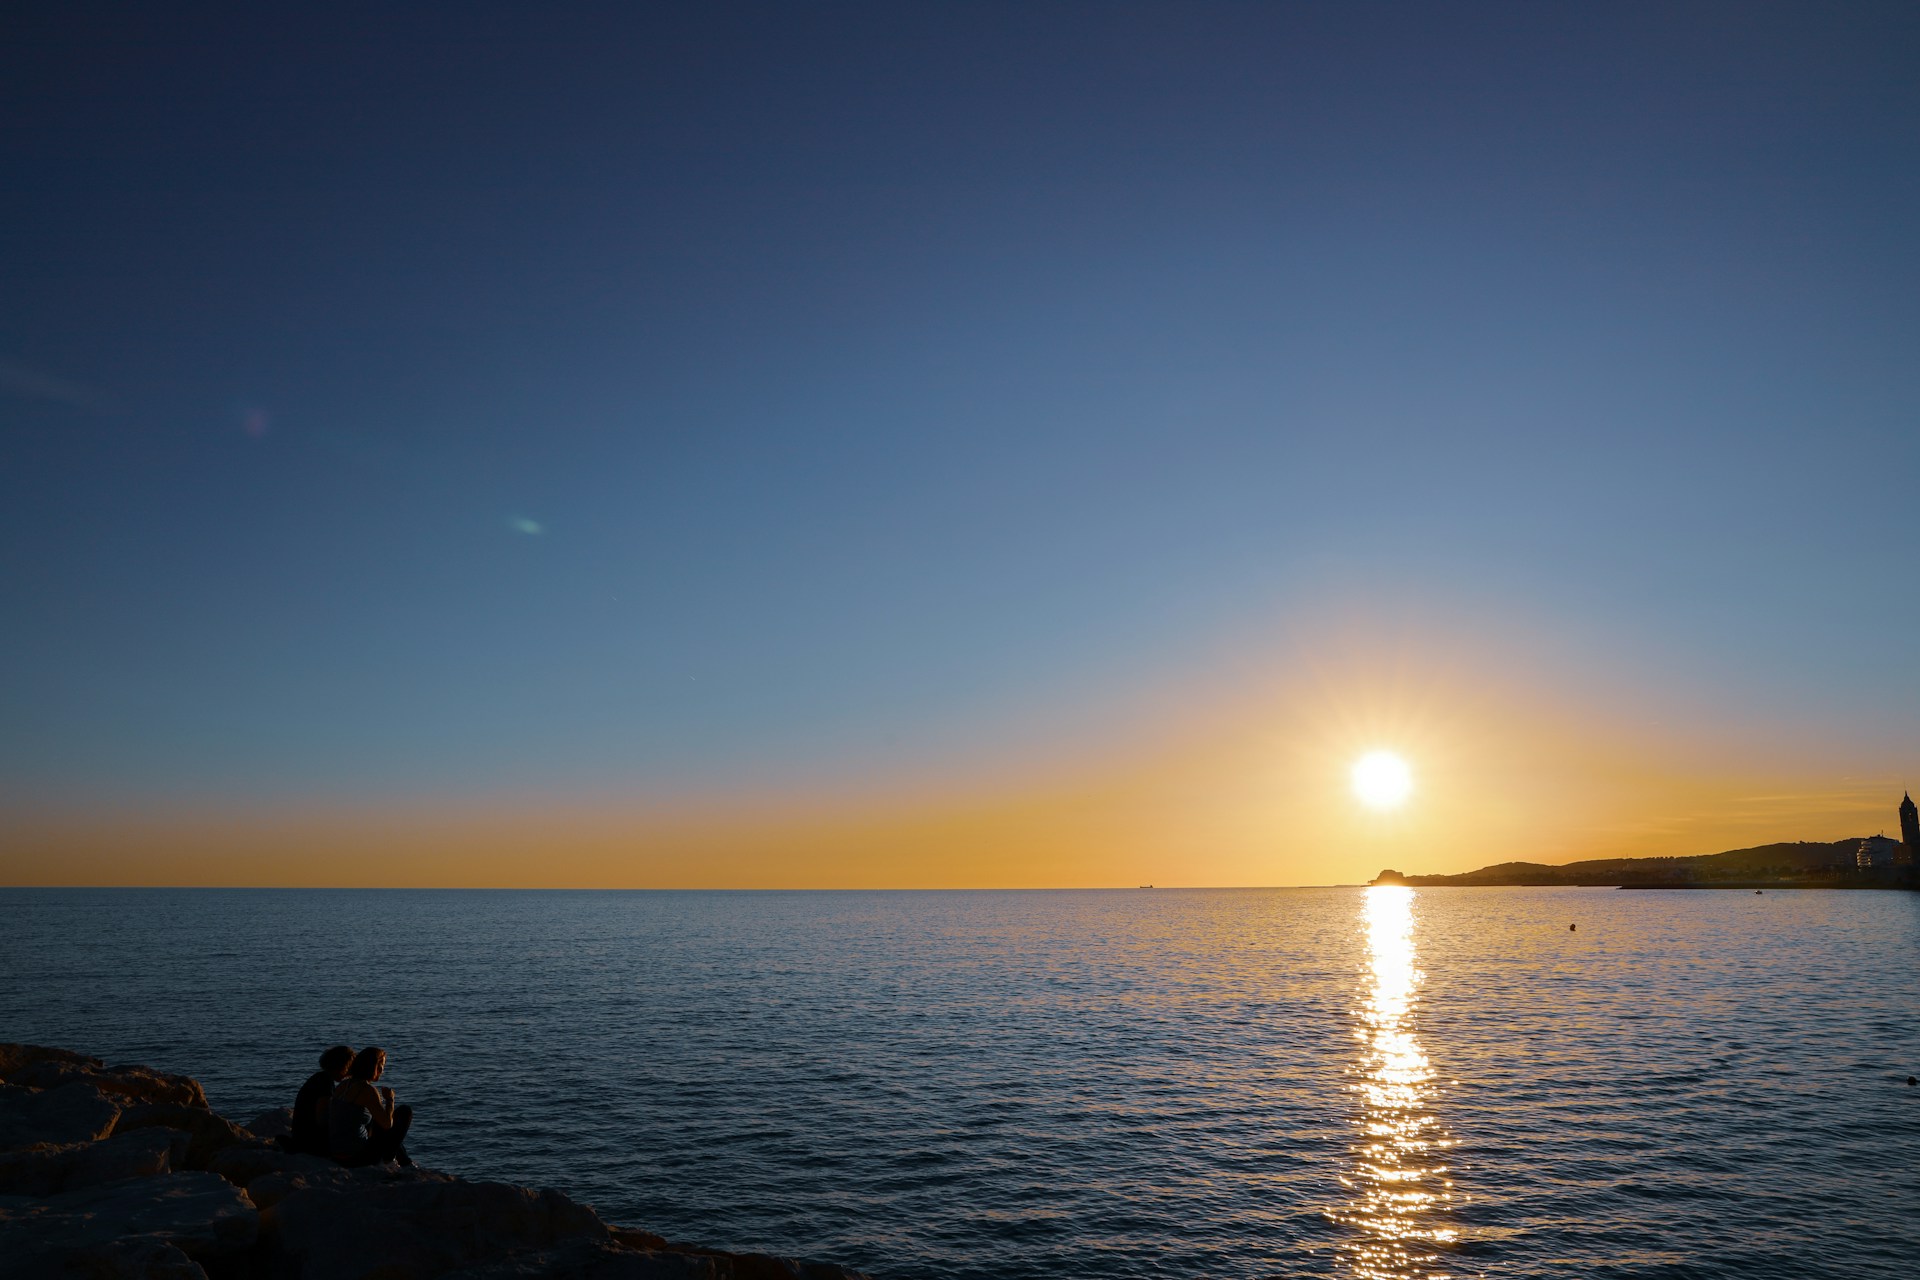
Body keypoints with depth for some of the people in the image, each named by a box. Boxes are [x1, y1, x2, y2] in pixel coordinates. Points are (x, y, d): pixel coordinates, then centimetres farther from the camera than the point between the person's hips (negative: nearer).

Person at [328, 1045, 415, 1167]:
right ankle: (389, 1157, 23)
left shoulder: (344, 1085, 8)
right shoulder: (368, 1090, -17)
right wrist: (390, 1098, 0)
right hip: (356, 1157, -8)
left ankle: (406, 1163, 44)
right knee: (405, 1112, 6)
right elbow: (387, 1124, -15)